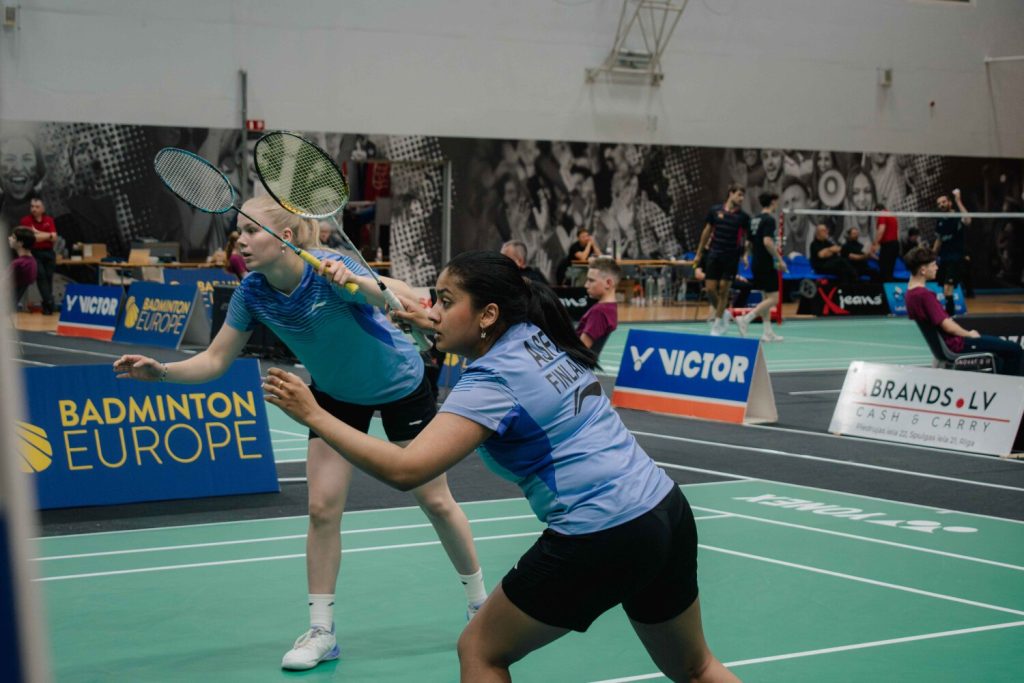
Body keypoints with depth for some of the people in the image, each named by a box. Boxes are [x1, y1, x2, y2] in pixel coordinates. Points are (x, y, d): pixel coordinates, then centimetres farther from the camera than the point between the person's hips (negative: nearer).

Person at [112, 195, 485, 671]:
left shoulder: (331, 269, -34)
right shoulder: (252, 293, -19)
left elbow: (402, 299, -50)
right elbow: (215, 360, -13)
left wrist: (359, 283, -71)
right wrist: (161, 371, -30)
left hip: (400, 385, -4)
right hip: (336, 395, 4)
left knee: (435, 501, 5)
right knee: (322, 508, -6)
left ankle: (480, 602, 25)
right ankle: (321, 632, 5)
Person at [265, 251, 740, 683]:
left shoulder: (491, 384, -14)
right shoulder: (537, 336, 8)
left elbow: (404, 469, -25)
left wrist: (315, 415, -19)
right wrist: (440, 329, 22)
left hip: (598, 540, -9)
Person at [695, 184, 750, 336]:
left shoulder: (744, 216, 0)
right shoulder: (715, 210, 3)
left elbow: (746, 238, 5)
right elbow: (707, 232, 11)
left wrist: (745, 255, -8)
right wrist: (699, 252, 12)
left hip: (731, 258, -1)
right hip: (714, 255, 1)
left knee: (723, 290, -1)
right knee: (710, 289, -2)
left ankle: (717, 325, 10)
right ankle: (723, 314, 24)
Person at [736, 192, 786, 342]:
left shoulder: (755, 219, 12)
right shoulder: (769, 219, -14)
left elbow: (750, 243, 18)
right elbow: (767, 241, -25)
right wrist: (779, 259, -19)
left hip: (756, 263, 9)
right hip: (767, 264, -9)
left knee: (766, 298, 14)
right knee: (773, 299, -6)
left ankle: (768, 332, 14)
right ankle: (745, 319, -17)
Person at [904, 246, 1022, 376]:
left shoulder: (911, 292, 4)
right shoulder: (924, 295, -27)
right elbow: (948, 326, -27)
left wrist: (966, 332, 9)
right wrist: (969, 334, -8)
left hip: (943, 341, 11)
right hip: (954, 344, -11)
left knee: (998, 343, 28)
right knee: (1014, 349, -4)